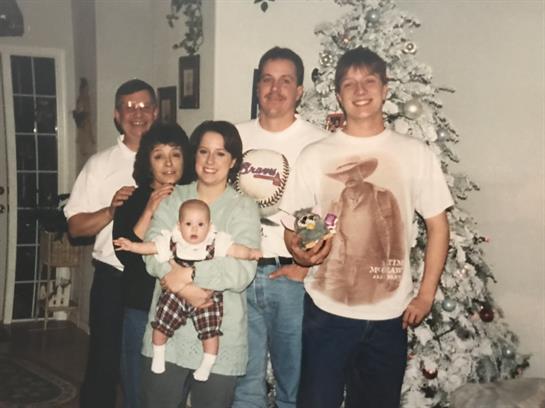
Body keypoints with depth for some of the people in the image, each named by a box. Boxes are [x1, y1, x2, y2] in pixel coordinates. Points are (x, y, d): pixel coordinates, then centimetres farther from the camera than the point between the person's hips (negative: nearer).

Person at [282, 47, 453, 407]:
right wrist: (299, 251, -19)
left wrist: (426, 296, -1)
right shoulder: (315, 156, 0)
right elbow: (292, 227, 3)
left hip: (390, 315, 1)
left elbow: (437, 225, 3)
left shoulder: (416, 154, 0)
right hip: (327, 310, 0)